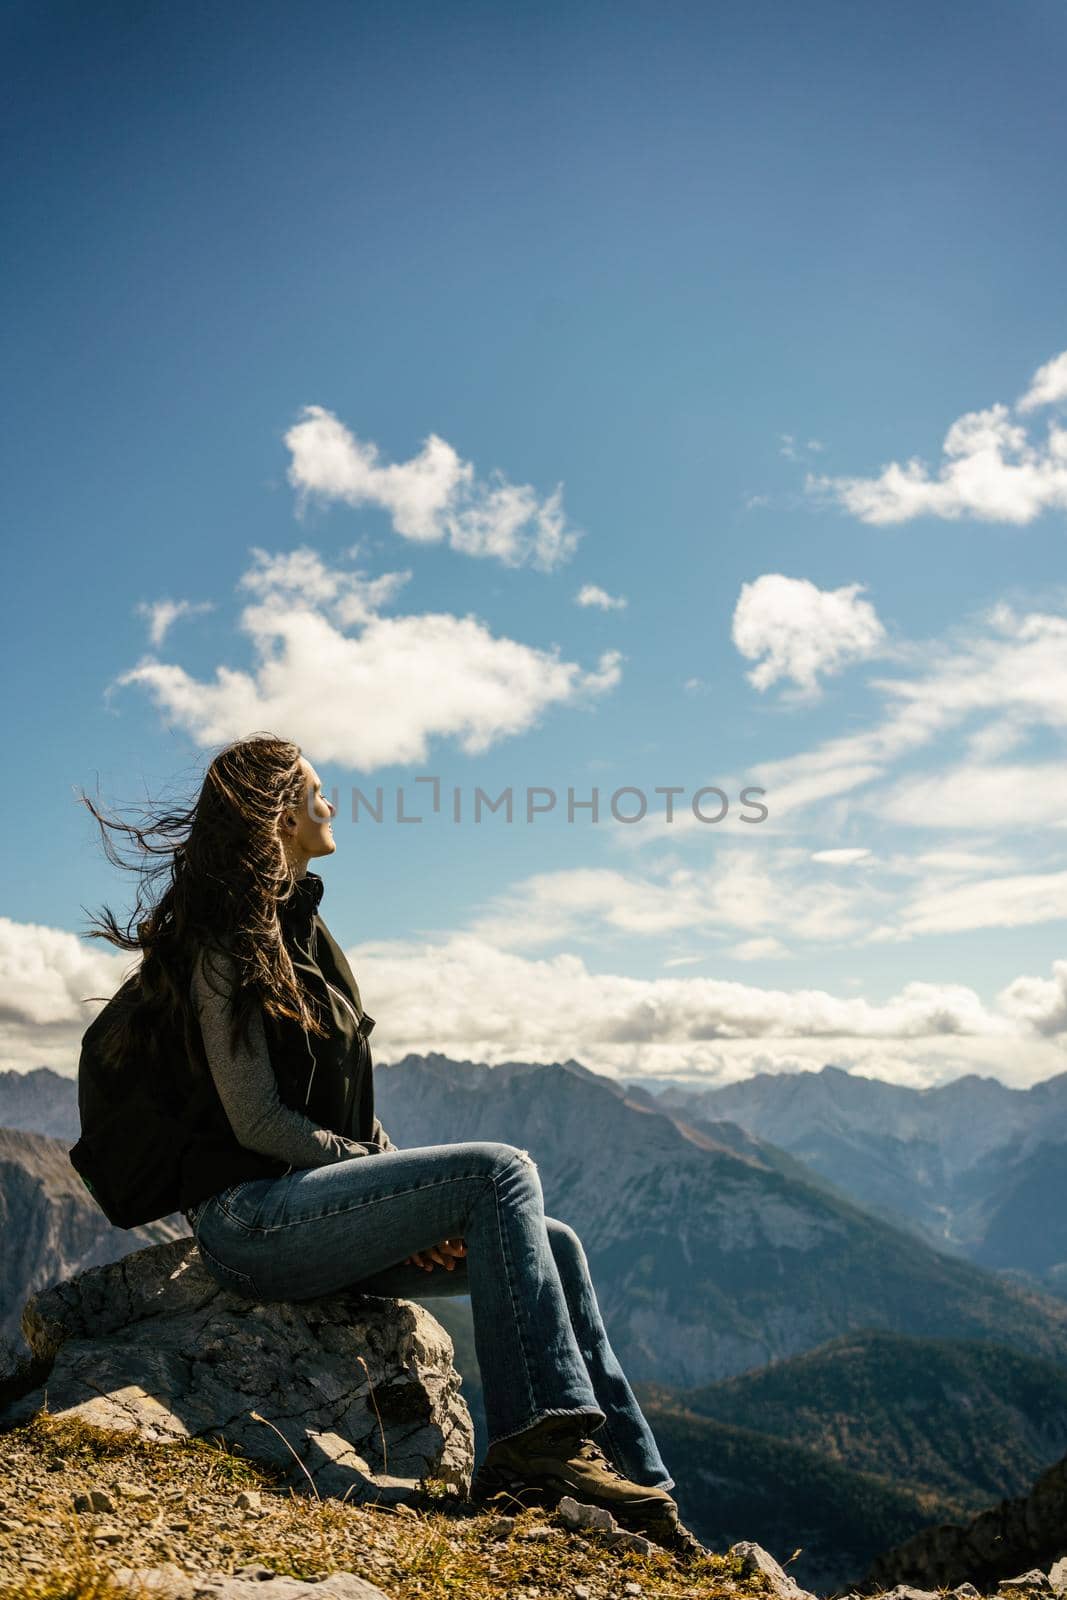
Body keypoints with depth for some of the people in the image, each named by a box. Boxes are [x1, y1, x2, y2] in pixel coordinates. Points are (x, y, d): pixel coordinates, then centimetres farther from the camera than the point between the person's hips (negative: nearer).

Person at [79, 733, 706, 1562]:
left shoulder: (302, 928, 18)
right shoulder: (229, 947, -10)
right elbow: (258, 1122, -16)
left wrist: (414, 1191, 5)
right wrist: (405, 1183, -13)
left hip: (318, 1201, 8)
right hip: (254, 1218, -8)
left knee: (553, 1245, -5)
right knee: (503, 1170, -23)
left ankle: (638, 1487, -4)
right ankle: (534, 1442, -23)